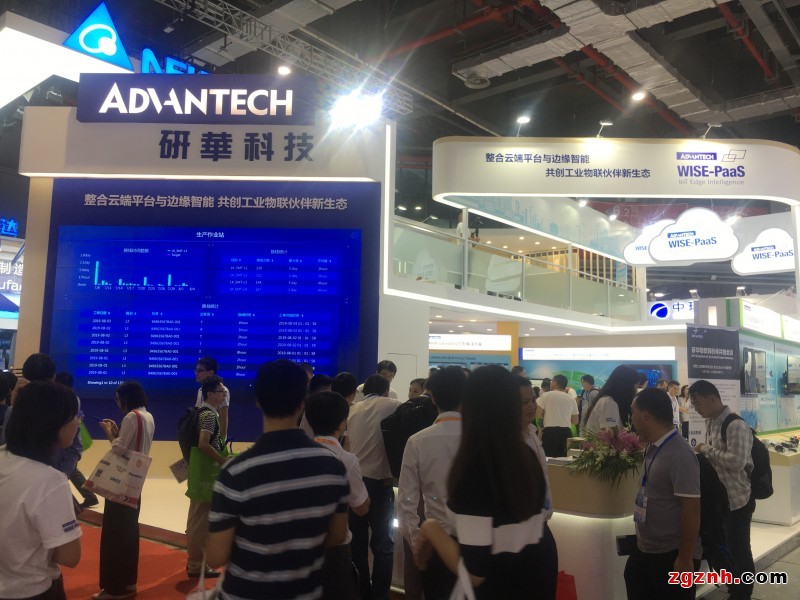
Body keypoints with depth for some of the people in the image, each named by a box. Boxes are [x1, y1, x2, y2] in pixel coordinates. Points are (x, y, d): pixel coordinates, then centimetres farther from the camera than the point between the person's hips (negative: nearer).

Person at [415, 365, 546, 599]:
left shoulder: (474, 470, -27)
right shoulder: (529, 459, -4)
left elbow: (474, 573, -27)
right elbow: (531, 534, 8)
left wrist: (431, 529, -15)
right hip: (527, 581, 7)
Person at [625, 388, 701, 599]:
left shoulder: (680, 455, -24)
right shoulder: (653, 448, 2)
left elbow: (691, 508, -24)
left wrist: (685, 558, -21)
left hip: (672, 555, -8)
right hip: (644, 549, 8)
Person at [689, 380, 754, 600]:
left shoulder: (736, 425, -22)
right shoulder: (710, 422, 5)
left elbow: (736, 461, -30)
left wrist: (706, 450, -21)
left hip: (737, 499, -8)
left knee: (739, 550, 8)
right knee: (725, 548, 20)